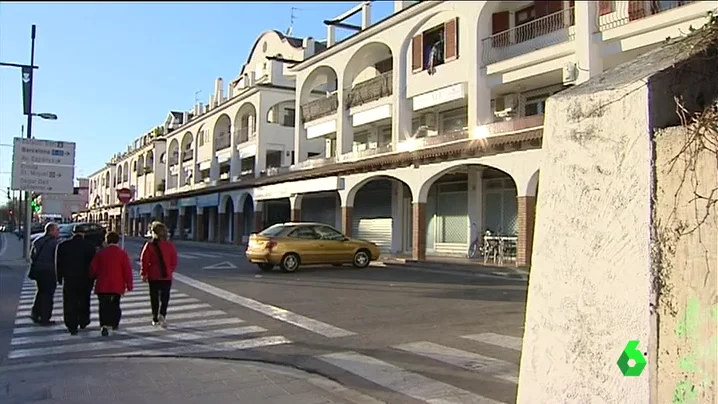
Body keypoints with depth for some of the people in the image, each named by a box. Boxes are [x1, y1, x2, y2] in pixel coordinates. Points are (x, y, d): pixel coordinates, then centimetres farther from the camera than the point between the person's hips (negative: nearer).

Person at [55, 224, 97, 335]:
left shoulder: (62, 245, -2)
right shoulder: (90, 246, -7)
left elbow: (58, 264, 3)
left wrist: (60, 278, 11)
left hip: (69, 279, 0)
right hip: (85, 280, 0)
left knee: (70, 304, 5)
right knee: (84, 302, 18)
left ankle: (72, 327, 4)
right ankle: (83, 322, 28)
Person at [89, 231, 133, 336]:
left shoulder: (100, 253, 1)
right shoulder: (122, 254, -6)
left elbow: (93, 268, 5)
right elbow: (127, 270, -6)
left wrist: (93, 278, 24)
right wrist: (129, 284, 1)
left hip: (102, 286, 0)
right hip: (117, 286, 0)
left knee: (104, 306, 1)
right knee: (114, 305, 17)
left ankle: (104, 325, -14)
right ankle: (114, 323, 25)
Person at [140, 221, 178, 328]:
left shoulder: (149, 245, -8)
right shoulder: (170, 245, -3)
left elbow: (144, 260, -8)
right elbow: (174, 261, 2)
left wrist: (144, 273, 3)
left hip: (153, 276, 0)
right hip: (166, 276, 0)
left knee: (154, 297, 11)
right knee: (165, 296, 8)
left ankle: (155, 319, 16)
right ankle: (162, 314, -15)